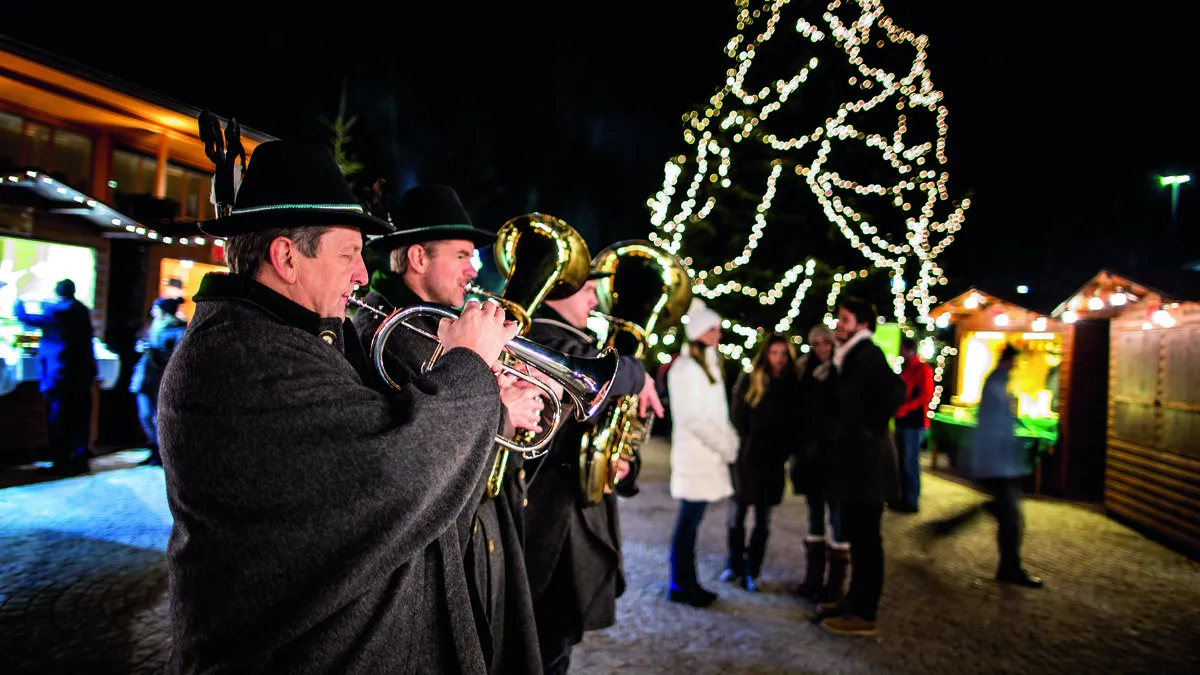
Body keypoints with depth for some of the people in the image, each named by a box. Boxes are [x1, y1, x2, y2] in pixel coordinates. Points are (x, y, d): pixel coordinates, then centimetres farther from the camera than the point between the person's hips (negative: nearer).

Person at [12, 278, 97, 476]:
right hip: (83, 374, 6)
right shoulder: (83, 311, 8)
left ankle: (62, 463, 4)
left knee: (58, 421, 2)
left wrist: (18, 305, 22)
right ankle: (80, 460, 15)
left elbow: (26, 318, 1)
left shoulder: (56, 311, -11)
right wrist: (47, 307, 34)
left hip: (60, 376, -6)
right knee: (80, 419, 10)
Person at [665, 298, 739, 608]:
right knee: (689, 519, -3)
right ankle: (680, 586, 7)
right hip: (694, 454, -8)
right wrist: (725, 445, -12)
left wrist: (730, 441, 6)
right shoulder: (685, 367, -9)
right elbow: (690, 416, -15)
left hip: (711, 453, 8)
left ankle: (688, 582, 17)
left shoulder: (709, 364, 18)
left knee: (692, 519, 11)